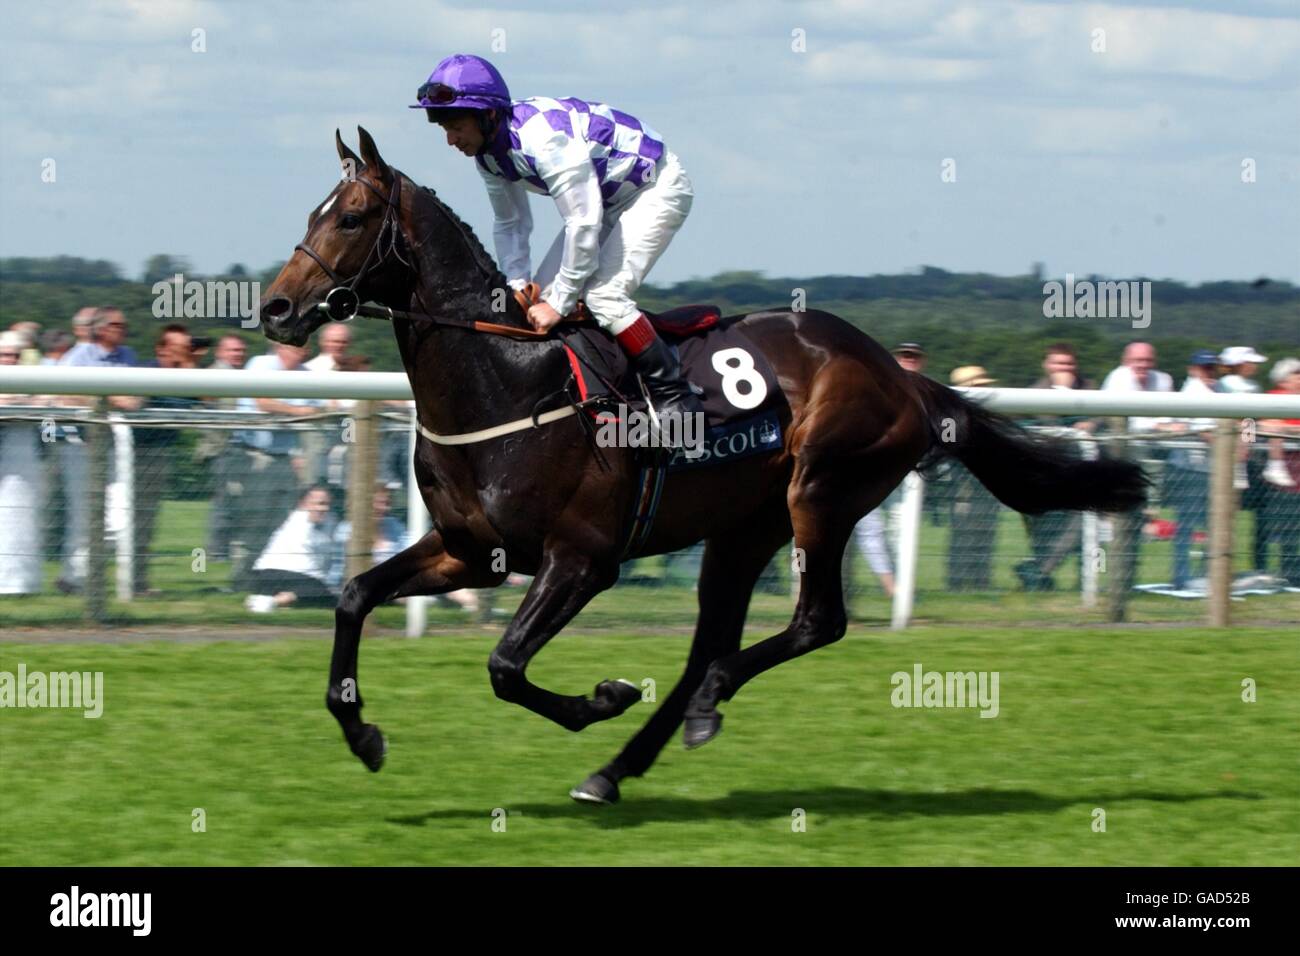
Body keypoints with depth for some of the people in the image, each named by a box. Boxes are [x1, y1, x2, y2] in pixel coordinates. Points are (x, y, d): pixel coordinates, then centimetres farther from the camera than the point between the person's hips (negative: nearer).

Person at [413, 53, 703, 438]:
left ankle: (676, 397, -14)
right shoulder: (489, 151, -6)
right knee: (543, 291, 2)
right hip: (608, 197, 10)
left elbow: (583, 224, -33)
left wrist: (558, 304, -27)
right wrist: (518, 286, -7)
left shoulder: (542, 138, -35)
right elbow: (510, 224, 8)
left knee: (603, 294, -23)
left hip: (658, 187, -10)